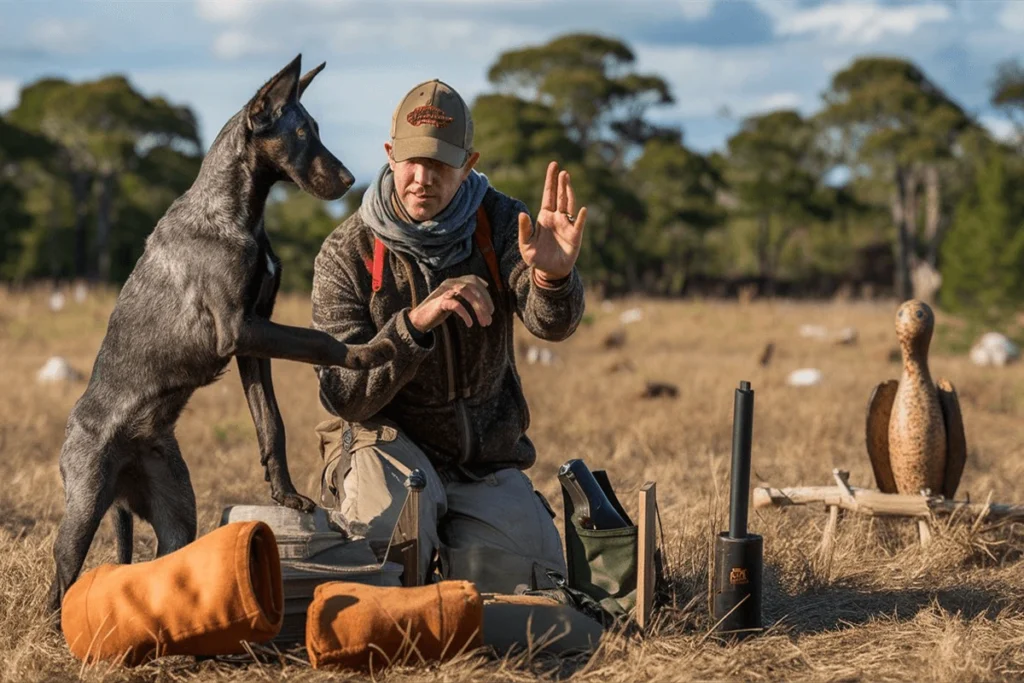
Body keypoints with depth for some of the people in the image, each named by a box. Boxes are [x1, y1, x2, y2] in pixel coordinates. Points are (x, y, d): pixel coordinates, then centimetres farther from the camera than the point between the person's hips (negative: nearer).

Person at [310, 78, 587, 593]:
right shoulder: (346, 254, -12)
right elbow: (343, 396, -19)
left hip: (488, 462, 4)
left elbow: (550, 323, -25)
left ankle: (450, 547, 20)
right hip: (390, 449, -3)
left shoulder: (498, 223, -6)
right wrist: (416, 320, -36)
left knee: (537, 585, -12)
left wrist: (553, 276, -51)